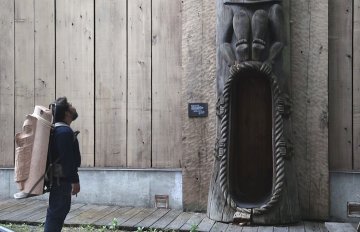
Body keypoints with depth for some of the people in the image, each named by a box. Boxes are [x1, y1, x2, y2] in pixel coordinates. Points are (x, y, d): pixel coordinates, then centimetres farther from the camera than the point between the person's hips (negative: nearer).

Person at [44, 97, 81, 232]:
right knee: (57, 211, -6)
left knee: (58, 210, 17)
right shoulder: (65, 131, -18)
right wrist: (74, 180, -20)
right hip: (62, 179, -10)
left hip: (59, 178, 10)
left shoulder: (58, 129, 15)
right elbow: (67, 159, -23)